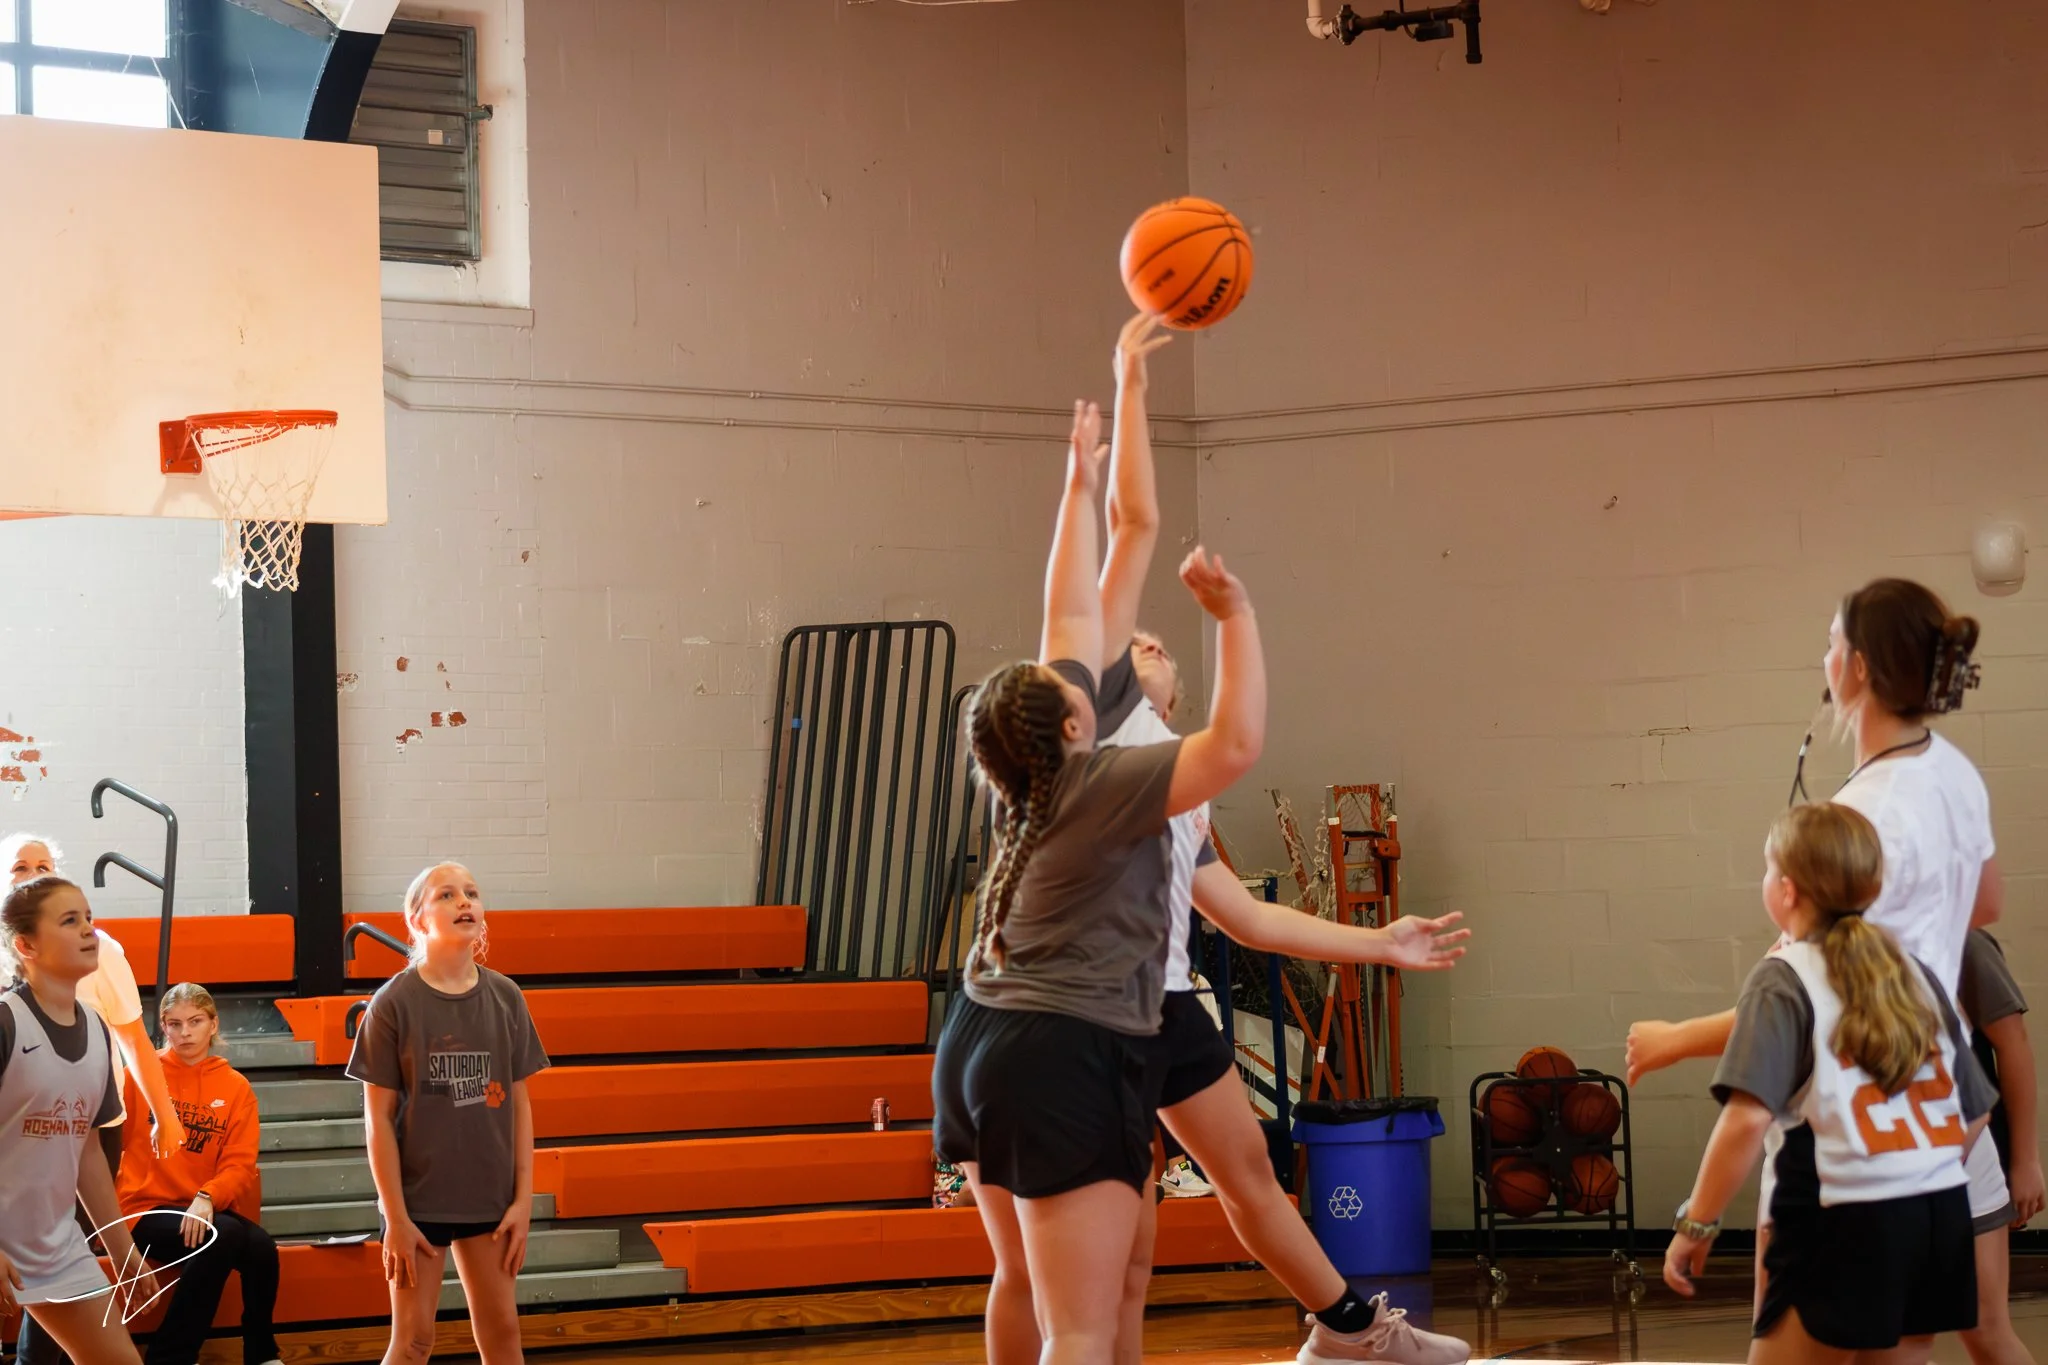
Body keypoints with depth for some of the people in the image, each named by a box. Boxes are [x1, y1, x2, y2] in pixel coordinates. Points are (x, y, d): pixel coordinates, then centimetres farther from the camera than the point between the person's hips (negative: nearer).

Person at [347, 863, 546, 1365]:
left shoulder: (505, 998, 0)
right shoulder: (394, 1003, -10)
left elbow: (519, 1104, 4)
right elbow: (379, 1117, -9)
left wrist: (523, 1199, 0)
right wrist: (395, 1216, -12)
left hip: (488, 1195, 3)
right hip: (417, 1196, -3)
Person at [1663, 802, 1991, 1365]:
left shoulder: (1785, 979, -5)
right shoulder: (1915, 975, 13)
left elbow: (1748, 1117, -18)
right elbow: (1974, 1112, 16)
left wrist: (1696, 1224, -13)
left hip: (1846, 1219, -6)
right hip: (1944, 1212, 7)